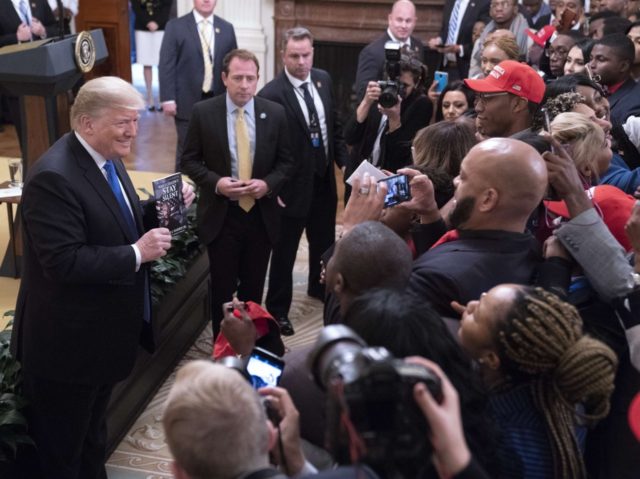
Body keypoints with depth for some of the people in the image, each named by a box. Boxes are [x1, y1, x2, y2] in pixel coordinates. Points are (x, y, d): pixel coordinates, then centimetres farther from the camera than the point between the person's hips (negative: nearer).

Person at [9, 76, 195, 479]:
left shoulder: (108, 158, 3)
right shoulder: (54, 177, -27)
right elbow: (64, 262, -31)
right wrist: (137, 254, -28)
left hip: (103, 332, 9)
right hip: (68, 342, -9)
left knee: (93, 434, 29)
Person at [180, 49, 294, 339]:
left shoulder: (275, 113, -1)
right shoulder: (203, 112, -6)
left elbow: (286, 161, 5)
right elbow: (189, 160, -1)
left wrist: (268, 184, -15)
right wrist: (215, 182, -18)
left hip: (261, 214, 2)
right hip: (221, 214, -2)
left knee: (254, 288, 15)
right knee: (222, 288, 9)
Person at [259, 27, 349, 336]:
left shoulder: (323, 79, 0)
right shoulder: (271, 94, -21)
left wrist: (343, 159, 7)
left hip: (325, 178, 7)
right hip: (294, 184, -7)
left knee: (325, 241, 25)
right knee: (285, 250, 9)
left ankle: (319, 287, 50)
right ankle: (278, 308, 27)